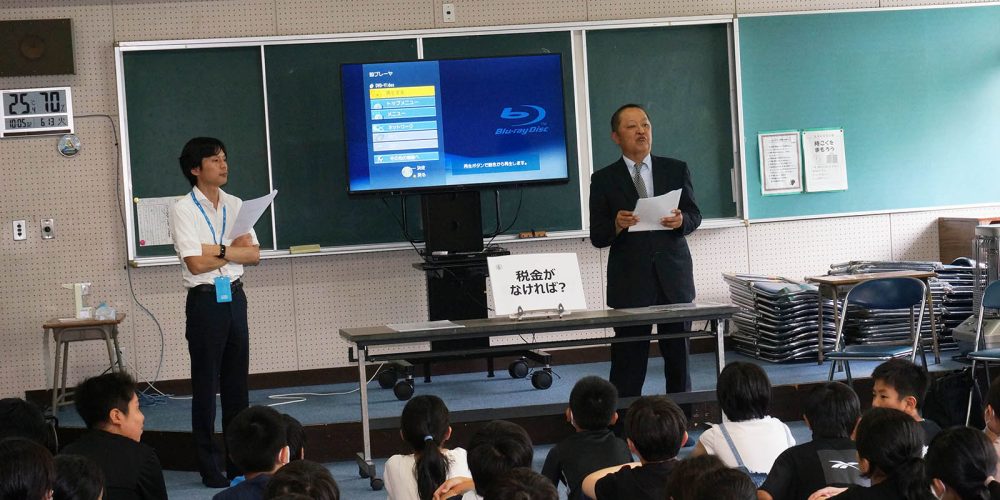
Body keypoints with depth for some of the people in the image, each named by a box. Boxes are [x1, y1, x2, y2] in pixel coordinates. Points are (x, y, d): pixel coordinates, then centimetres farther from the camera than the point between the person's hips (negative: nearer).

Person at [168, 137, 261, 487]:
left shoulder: (235, 205, 9)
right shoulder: (183, 209, -8)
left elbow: (254, 254, 1)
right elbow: (196, 263, -17)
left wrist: (217, 251, -14)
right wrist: (235, 250, -6)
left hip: (234, 297, 5)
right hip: (205, 301, -5)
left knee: (237, 383, 10)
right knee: (206, 385, 1)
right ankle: (209, 468, 8)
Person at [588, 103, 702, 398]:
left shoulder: (676, 170, 10)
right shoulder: (604, 180, 4)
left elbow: (695, 216, 11)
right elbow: (597, 237, 2)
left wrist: (681, 220, -12)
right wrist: (616, 225, -19)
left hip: (673, 277, 2)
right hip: (630, 282, -2)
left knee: (678, 356, 7)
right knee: (629, 360, -3)